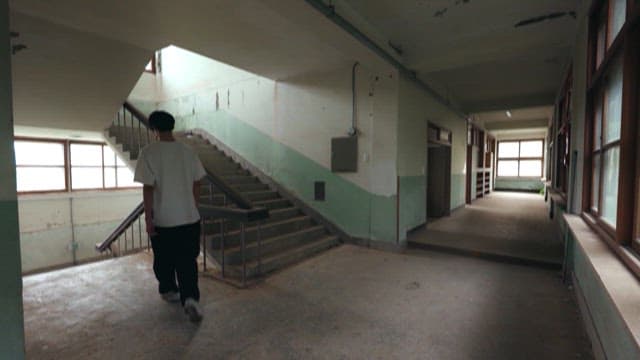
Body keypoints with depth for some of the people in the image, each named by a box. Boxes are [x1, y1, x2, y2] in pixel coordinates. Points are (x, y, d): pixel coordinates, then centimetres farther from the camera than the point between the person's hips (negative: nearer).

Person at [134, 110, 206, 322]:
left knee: (164, 260, 20)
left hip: (162, 219, -2)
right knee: (187, 261, 8)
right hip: (189, 217, 2)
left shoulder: (149, 152, -9)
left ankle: (169, 290, 37)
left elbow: (148, 188, -12)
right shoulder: (188, 151, 1)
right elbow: (196, 184, 5)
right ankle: (190, 297, -5)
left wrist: (148, 218, -4)